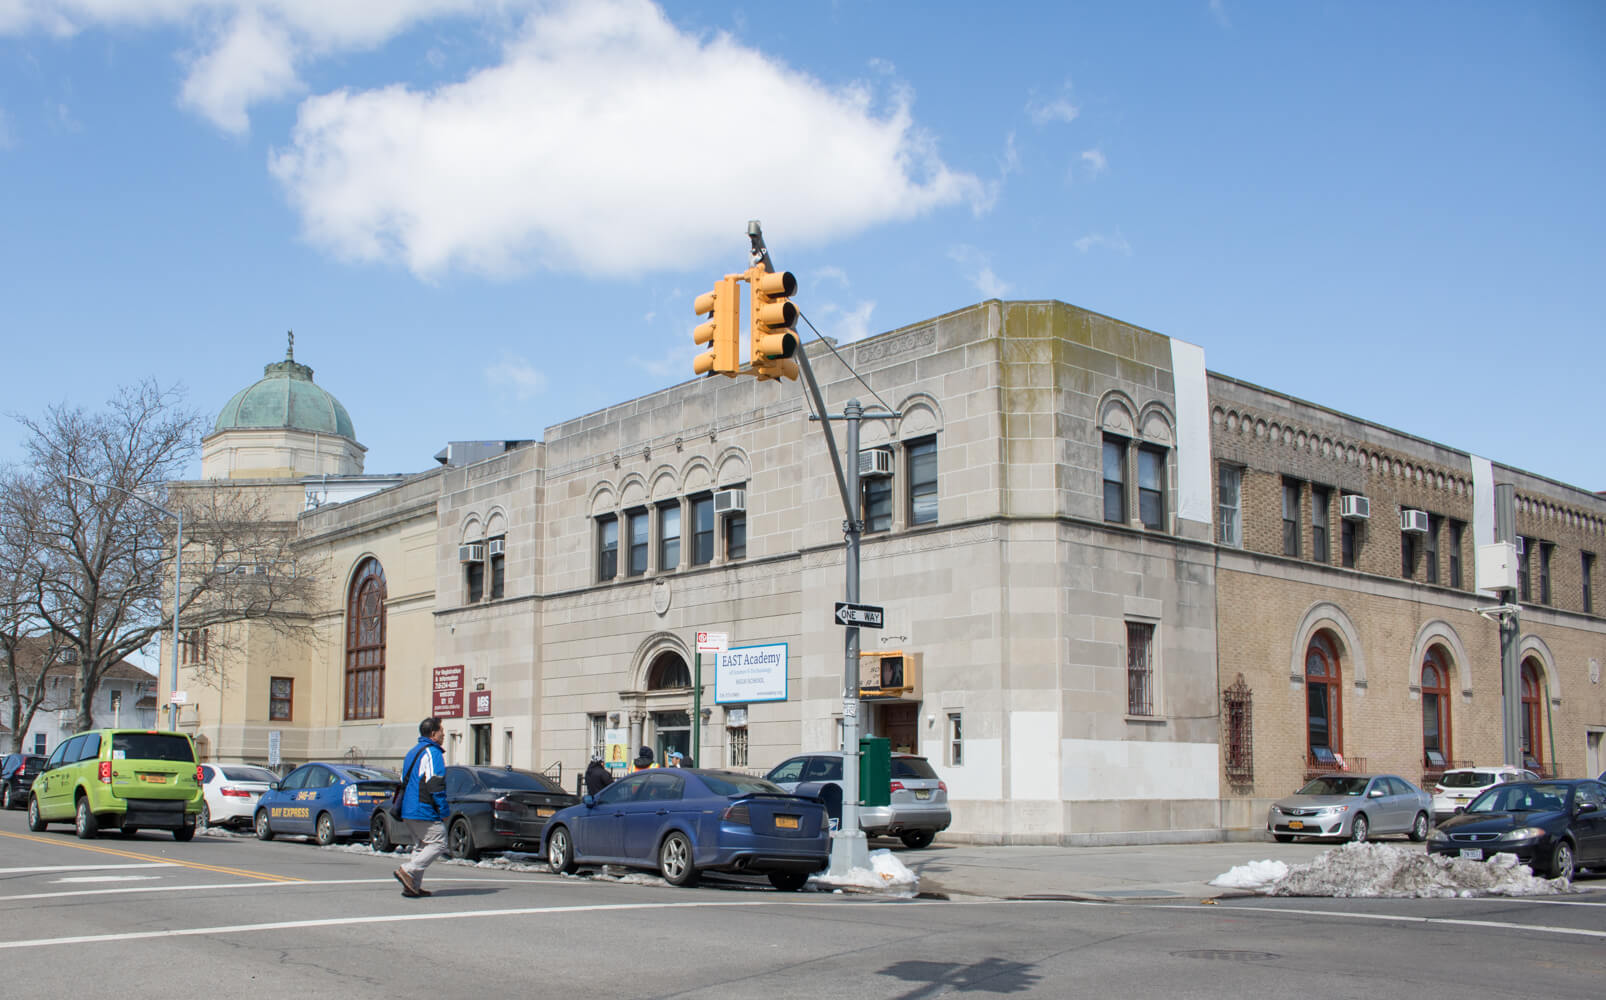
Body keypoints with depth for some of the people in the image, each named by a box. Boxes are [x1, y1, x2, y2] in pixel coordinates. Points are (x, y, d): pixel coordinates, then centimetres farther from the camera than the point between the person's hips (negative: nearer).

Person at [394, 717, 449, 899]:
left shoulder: (412, 752, 20)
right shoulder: (432, 753, -11)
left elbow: (404, 782, 24)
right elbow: (435, 785, -17)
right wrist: (444, 810, -12)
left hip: (409, 811, 10)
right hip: (425, 812, -10)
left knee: (421, 846, 15)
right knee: (438, 844, -6)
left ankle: (413, 886, 8)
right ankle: (407, 871, -16)